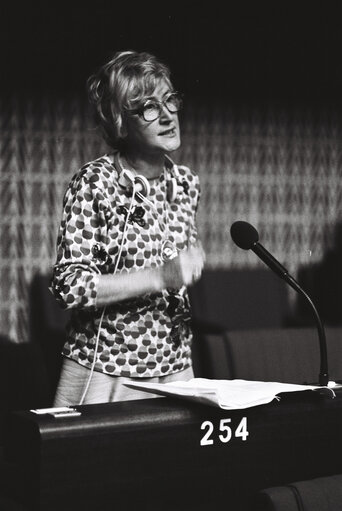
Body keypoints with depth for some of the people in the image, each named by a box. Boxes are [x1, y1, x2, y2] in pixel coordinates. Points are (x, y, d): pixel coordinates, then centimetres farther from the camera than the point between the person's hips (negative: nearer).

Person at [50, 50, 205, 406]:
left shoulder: (186, 183, 5)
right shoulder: (95, 183, -13)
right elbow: (68, 285, -18)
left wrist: (191, 265, -1)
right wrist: (160, 277, -23)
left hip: (174, 372, 5)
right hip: (104, 374, -5)